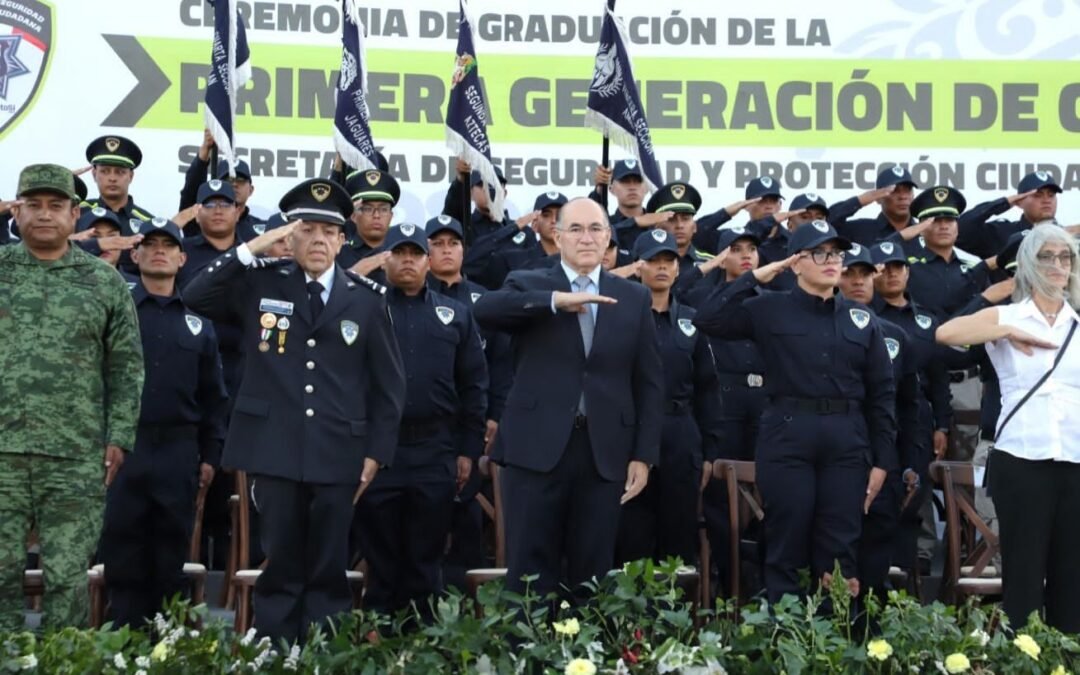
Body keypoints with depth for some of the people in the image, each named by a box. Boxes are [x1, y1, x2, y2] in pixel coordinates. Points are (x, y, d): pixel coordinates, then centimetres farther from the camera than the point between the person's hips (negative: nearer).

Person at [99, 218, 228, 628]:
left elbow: (213, 397, 12)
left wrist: (210, 456, 5)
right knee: (123, 555, 0)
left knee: (171, 557, 5)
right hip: (121, 448, -2)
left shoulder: (198, 324, 12)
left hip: (179, 453, 2)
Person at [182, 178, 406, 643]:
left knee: (329, 570, 7)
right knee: (279, 566, 6)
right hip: (275, 451, 0)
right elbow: (195, 297, -6)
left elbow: (388, 383, 6)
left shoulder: (366, 298, 5)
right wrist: (251, 249, -11)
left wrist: (377, 451, 1)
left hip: (338, 454, 0)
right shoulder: (259, 283, 6)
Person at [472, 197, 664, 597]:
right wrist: (557, 301, -25)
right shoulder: (528, 285, 6)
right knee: (530, 575, 1)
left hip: (604, 453, 2)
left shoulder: (634, 298, 11)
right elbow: (484, 310, -17)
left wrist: (644, 455, 2)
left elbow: (649, 382, 10)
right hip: (537, 448, -2)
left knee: (592, 575, 6)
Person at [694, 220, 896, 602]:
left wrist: (882, 460, 4)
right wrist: (755, 278, -4)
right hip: (787, 438, -2)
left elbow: (882, 394, 10)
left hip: (846, 442, 3)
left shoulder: (862, 320, 11)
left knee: (840, 553, 5)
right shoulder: (769, 310, 3)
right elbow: (707, 319, -7)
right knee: (786, 548, 2)